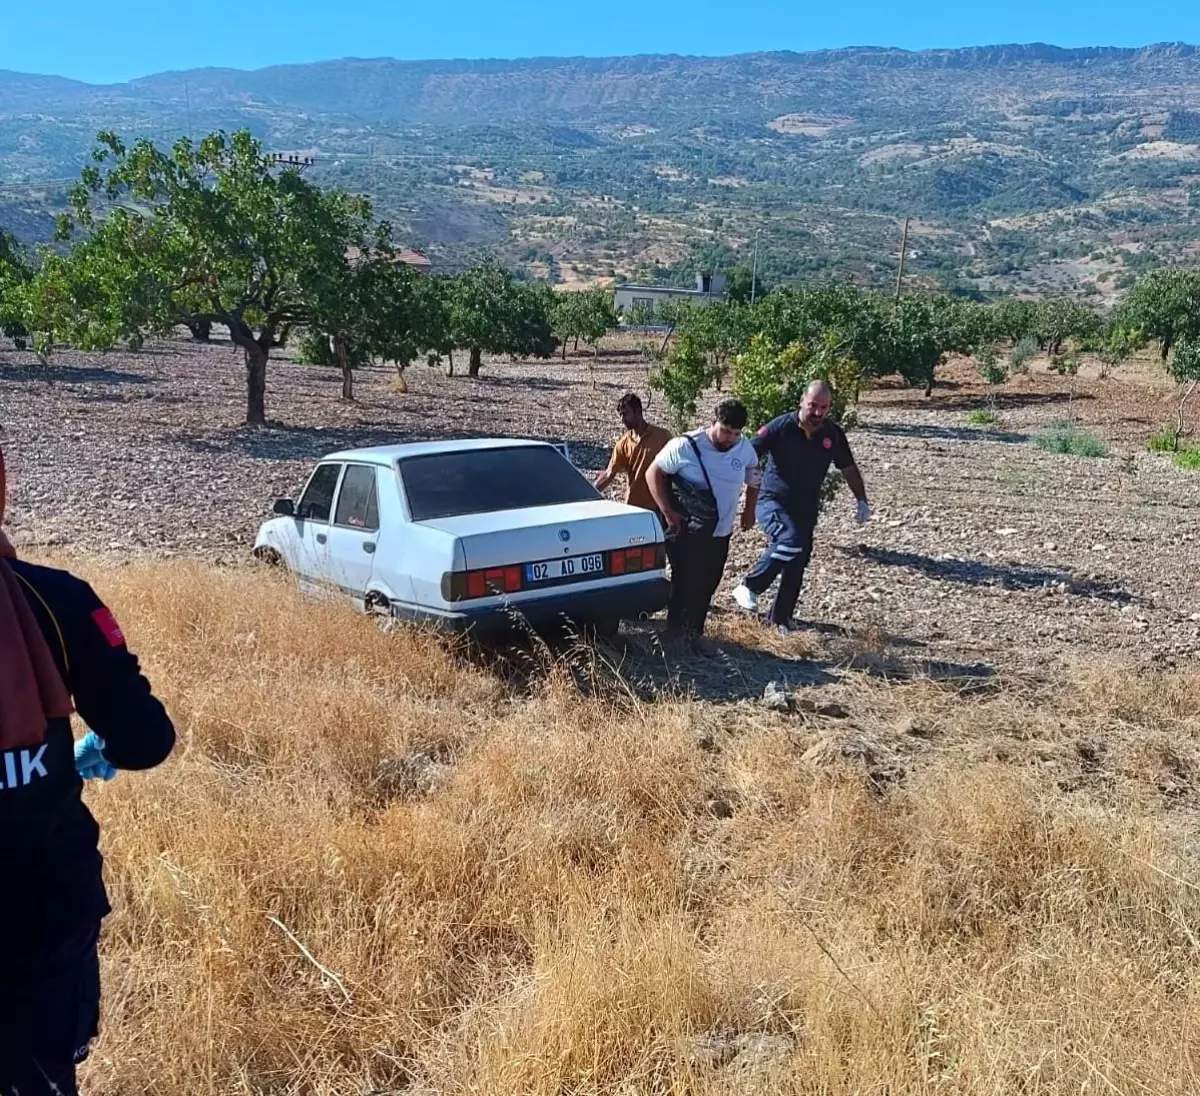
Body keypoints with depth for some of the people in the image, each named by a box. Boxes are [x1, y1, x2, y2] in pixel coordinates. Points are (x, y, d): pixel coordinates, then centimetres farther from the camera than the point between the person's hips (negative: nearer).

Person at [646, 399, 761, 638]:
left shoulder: (745, 449, -3)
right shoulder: (685, 446, -16)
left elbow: (754, 477, 18)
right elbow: (653, 474, -10)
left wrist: (749, 510, 10)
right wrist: (667, 512, -18)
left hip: (720, 535, 5)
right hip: (685, 533, -5)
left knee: (706, 589, 12)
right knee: (687, 586, -8)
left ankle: (694, 636, 26)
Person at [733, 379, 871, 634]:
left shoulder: (833, 434, -1)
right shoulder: (781, 427, -14)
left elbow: (849, 469, 12)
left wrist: (862, 501, 9)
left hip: (806, 509, 5)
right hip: (773, 503, -5)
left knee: (797, 567, 7)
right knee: (792, 540, -32)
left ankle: (781, 618, 24)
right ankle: (750, 587, -16)